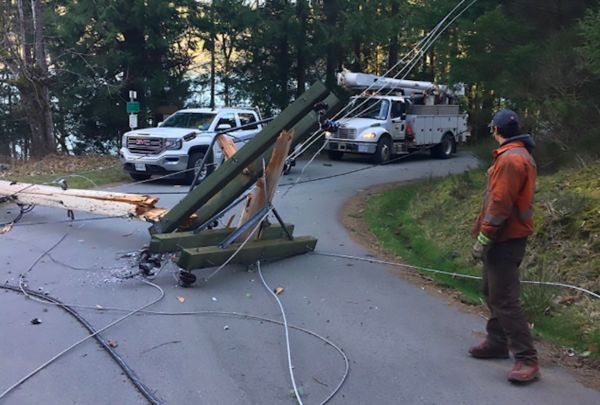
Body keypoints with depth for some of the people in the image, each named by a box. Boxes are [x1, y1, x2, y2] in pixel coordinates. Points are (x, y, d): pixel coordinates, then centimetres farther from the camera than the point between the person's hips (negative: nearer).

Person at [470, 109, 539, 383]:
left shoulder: (510, 159, -18)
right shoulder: (521, 155, 15)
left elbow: (500, 204, -23)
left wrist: (483, 239, -18)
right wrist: (485, 235, 20)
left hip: (505, 239, -11)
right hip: (506, 237, 11)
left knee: (504, 299, -10)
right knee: (493, 293, 19)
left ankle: (527, 360, -6)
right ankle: (497, 343, 31)